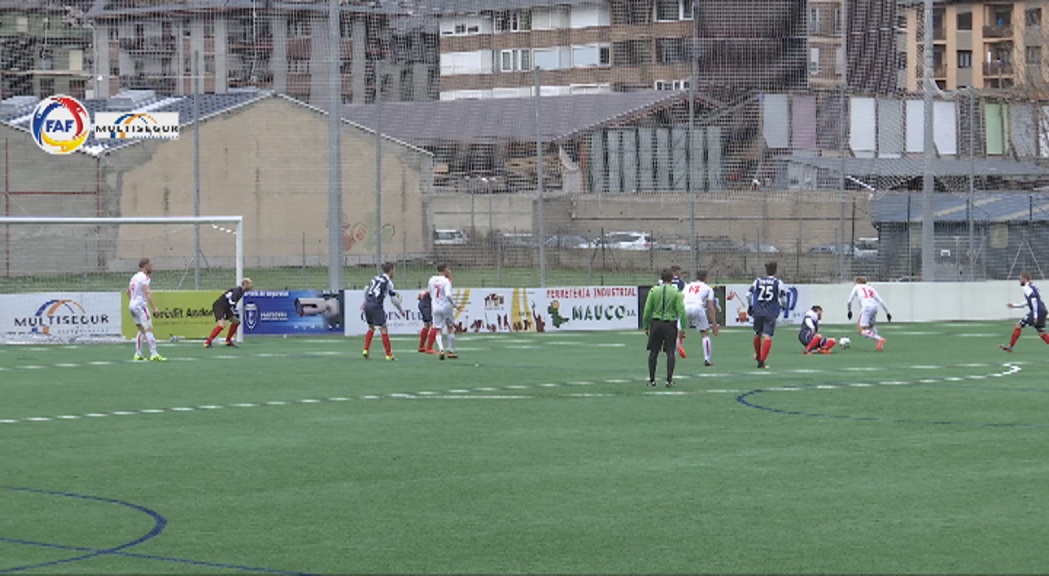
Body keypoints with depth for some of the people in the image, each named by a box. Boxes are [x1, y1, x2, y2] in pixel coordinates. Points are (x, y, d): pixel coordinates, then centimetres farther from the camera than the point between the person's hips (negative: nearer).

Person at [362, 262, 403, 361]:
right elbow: (393, 299, -5)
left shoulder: (376, 278, 15)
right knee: (383, 329, -3)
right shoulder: (388, 282, -5)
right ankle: (389, 354, -3)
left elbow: (366, 289, 23)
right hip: (377, 307, -7)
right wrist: (401, 310, 8)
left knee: (371, 328, 21)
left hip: (368, 305, 7)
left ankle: (365, 350, 15)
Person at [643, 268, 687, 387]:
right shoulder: (676, 292, -4)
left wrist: (646, 326, 11)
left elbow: (647, 310, 2)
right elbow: (681, 311, -7)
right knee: (670, 353, 3)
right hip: (670, 324, -1)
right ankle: (669, 379, -1)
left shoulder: (653, 291, 0)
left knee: (653, 352, 9)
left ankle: (652, 379, 10)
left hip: (656, 324, 1)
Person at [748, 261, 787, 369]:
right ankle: (762, 360, -15)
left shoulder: (758, 281, 6)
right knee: (767, 336, -6)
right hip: (771, 313, -3)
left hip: (758, 311, 3)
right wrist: (782, 306, 23)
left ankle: (758, 356, 42)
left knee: (757, 334, 21)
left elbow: (749, 294, 7)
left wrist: (750, 306, 25)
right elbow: (783, 298, 1)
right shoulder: (778, 283, -1)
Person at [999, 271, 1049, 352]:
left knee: (1019, 325, 0)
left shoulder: (1027, 288, -8)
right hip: (1042, 311, 9)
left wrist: (1035, 316, -23)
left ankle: (1010, 346, 5)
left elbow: (1034, 301, -20)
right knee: (1042, 333, 8)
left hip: (1037, 312, -9)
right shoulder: (1032, 286, 22)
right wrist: (1014, 305, 34)